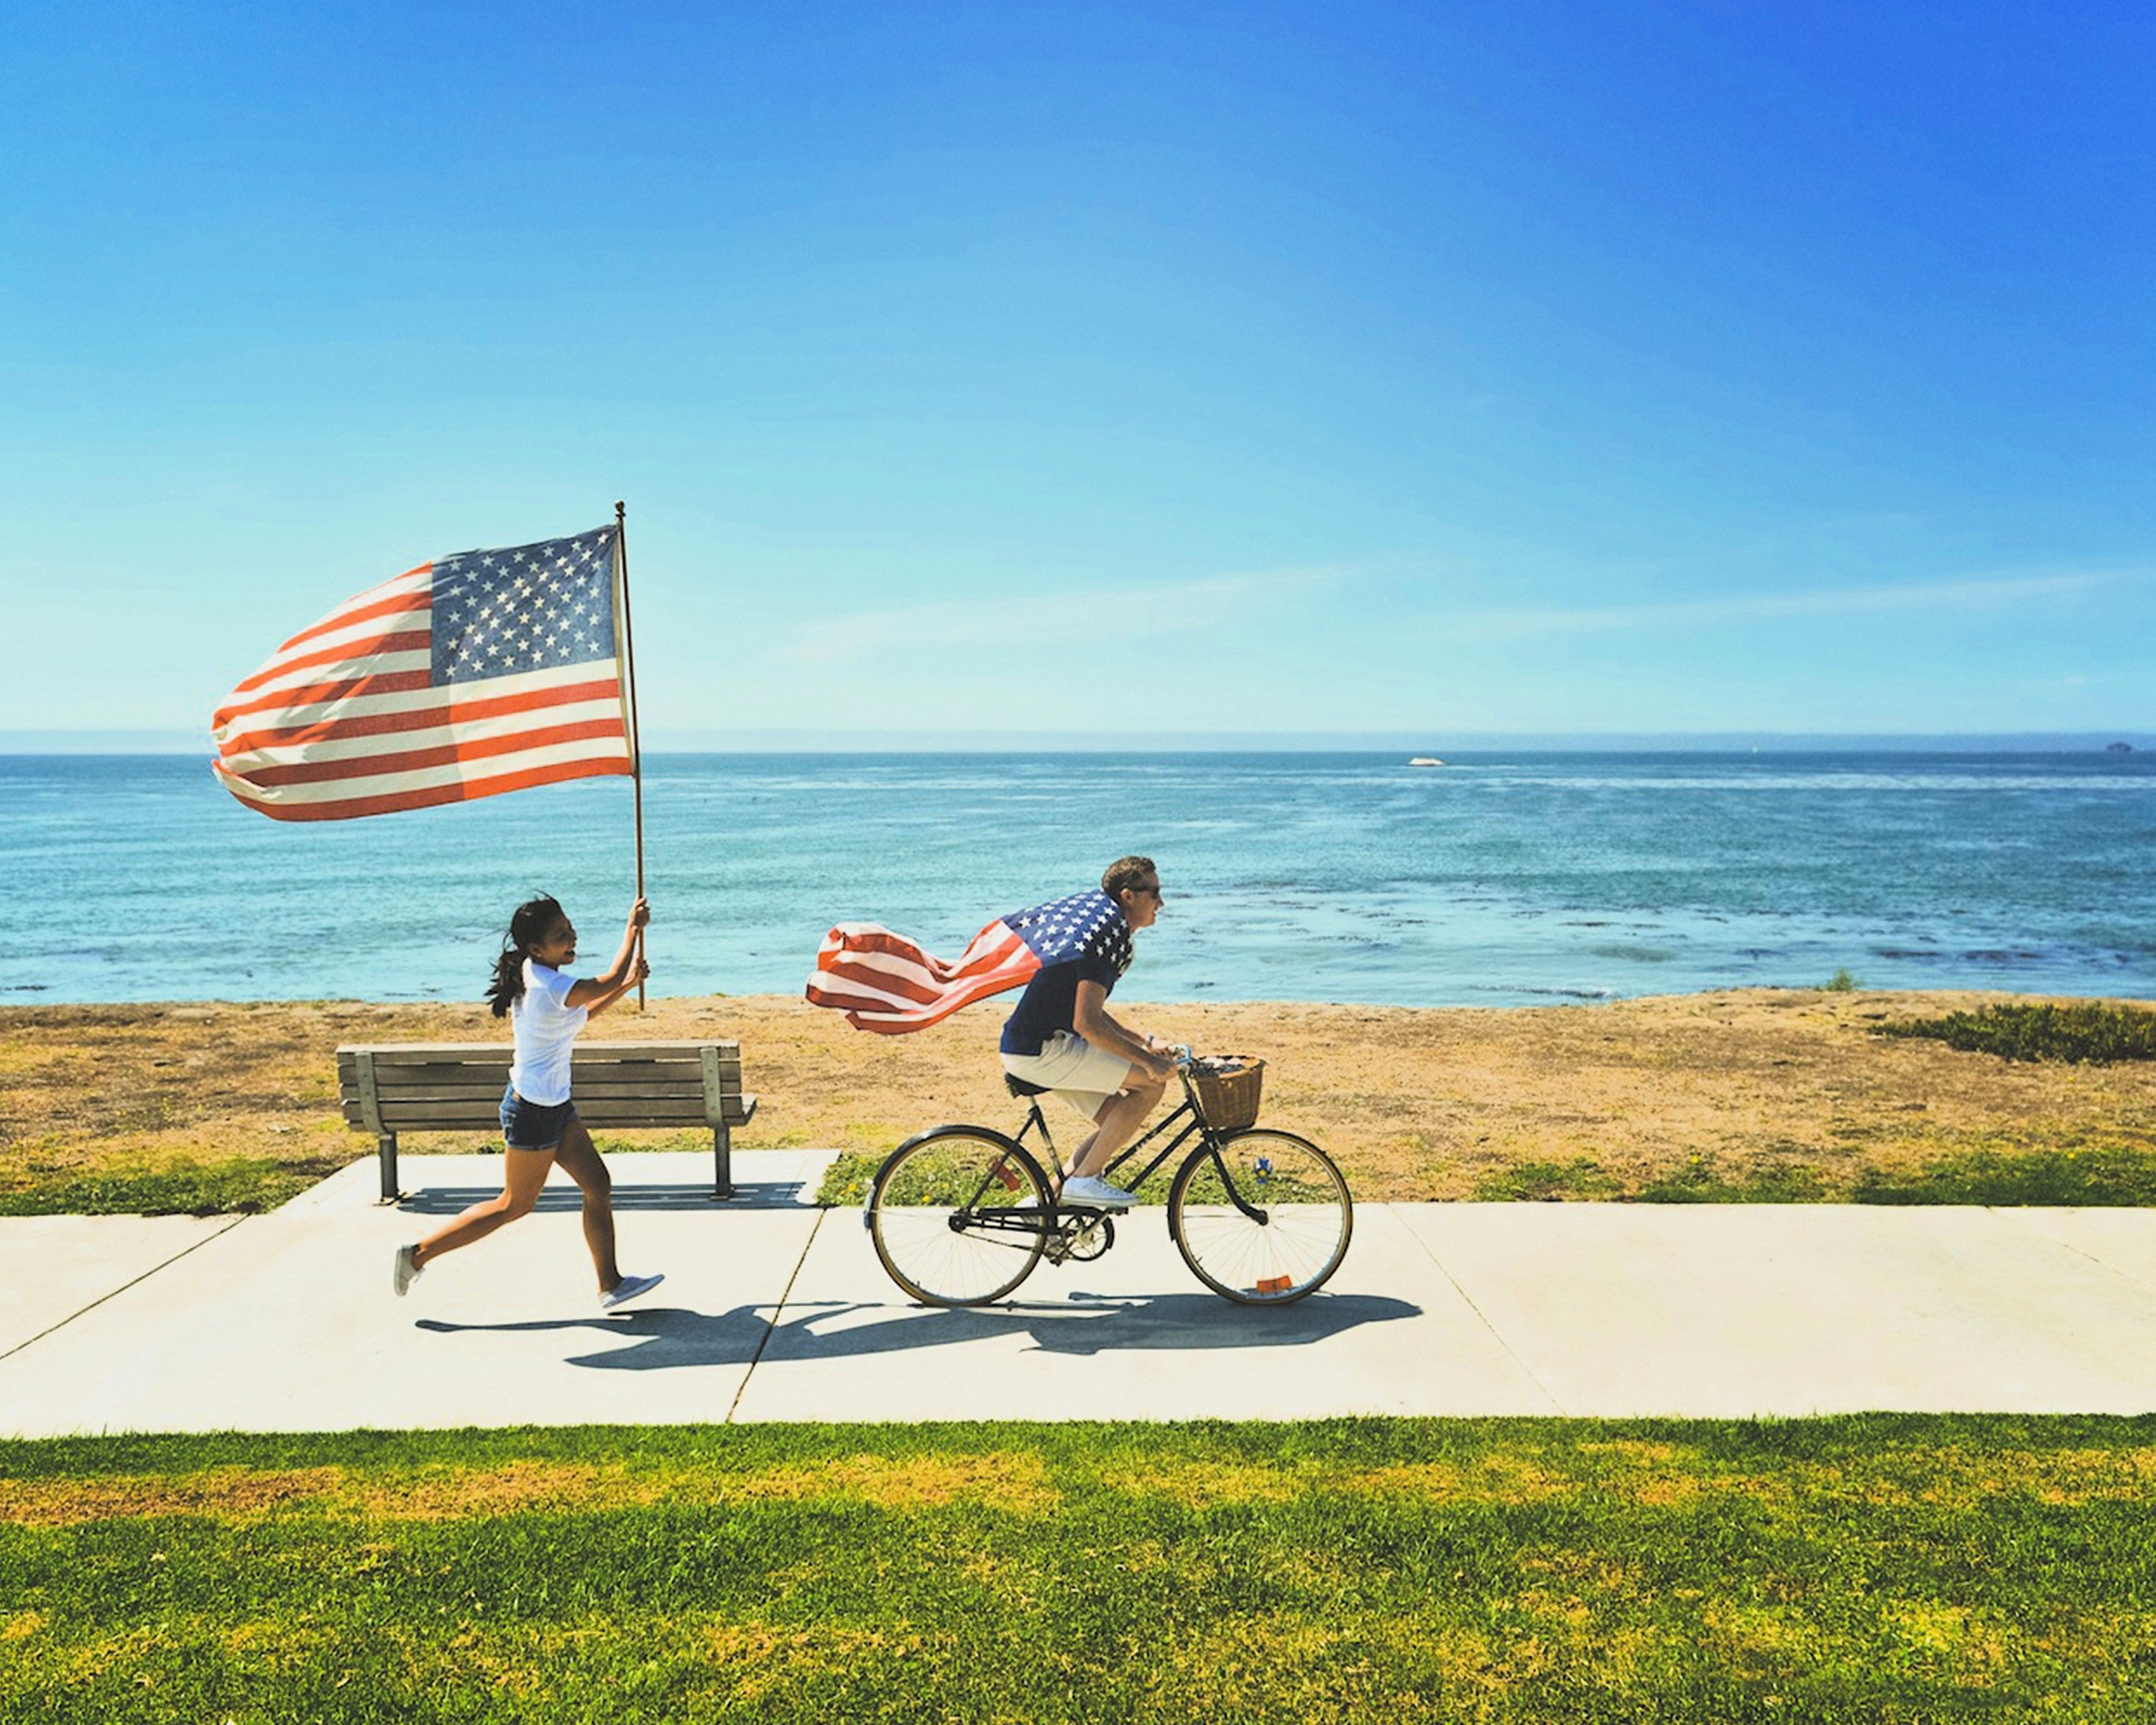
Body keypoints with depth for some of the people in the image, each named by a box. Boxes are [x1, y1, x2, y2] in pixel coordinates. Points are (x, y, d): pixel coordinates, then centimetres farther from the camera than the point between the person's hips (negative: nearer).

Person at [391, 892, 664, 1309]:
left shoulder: (535, 976, 4)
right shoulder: (550, 987, -27)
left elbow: (581, 1014, 18)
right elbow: (610, 980, -16)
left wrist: (628, 984, 10)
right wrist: (633, 928, -5)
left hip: (555, 1106, 10)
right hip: (534, 1112, -9)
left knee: (598, 1185, 10)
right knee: (515, 1205, 6)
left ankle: (610, 1284, 18)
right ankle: (419, 1254, 18)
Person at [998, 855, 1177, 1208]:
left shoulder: (1104, 928, 16)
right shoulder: (1110, 936, -17)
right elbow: (1086, 1023, -24)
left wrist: (1146, 1042, 18)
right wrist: (1147, 1060, -18)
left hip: (1035, 1044, 10)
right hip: (1041, 1050, -10)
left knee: (1118, 1119, 12)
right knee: (1151, 1083, -12)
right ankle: (1084, 1179, -7)